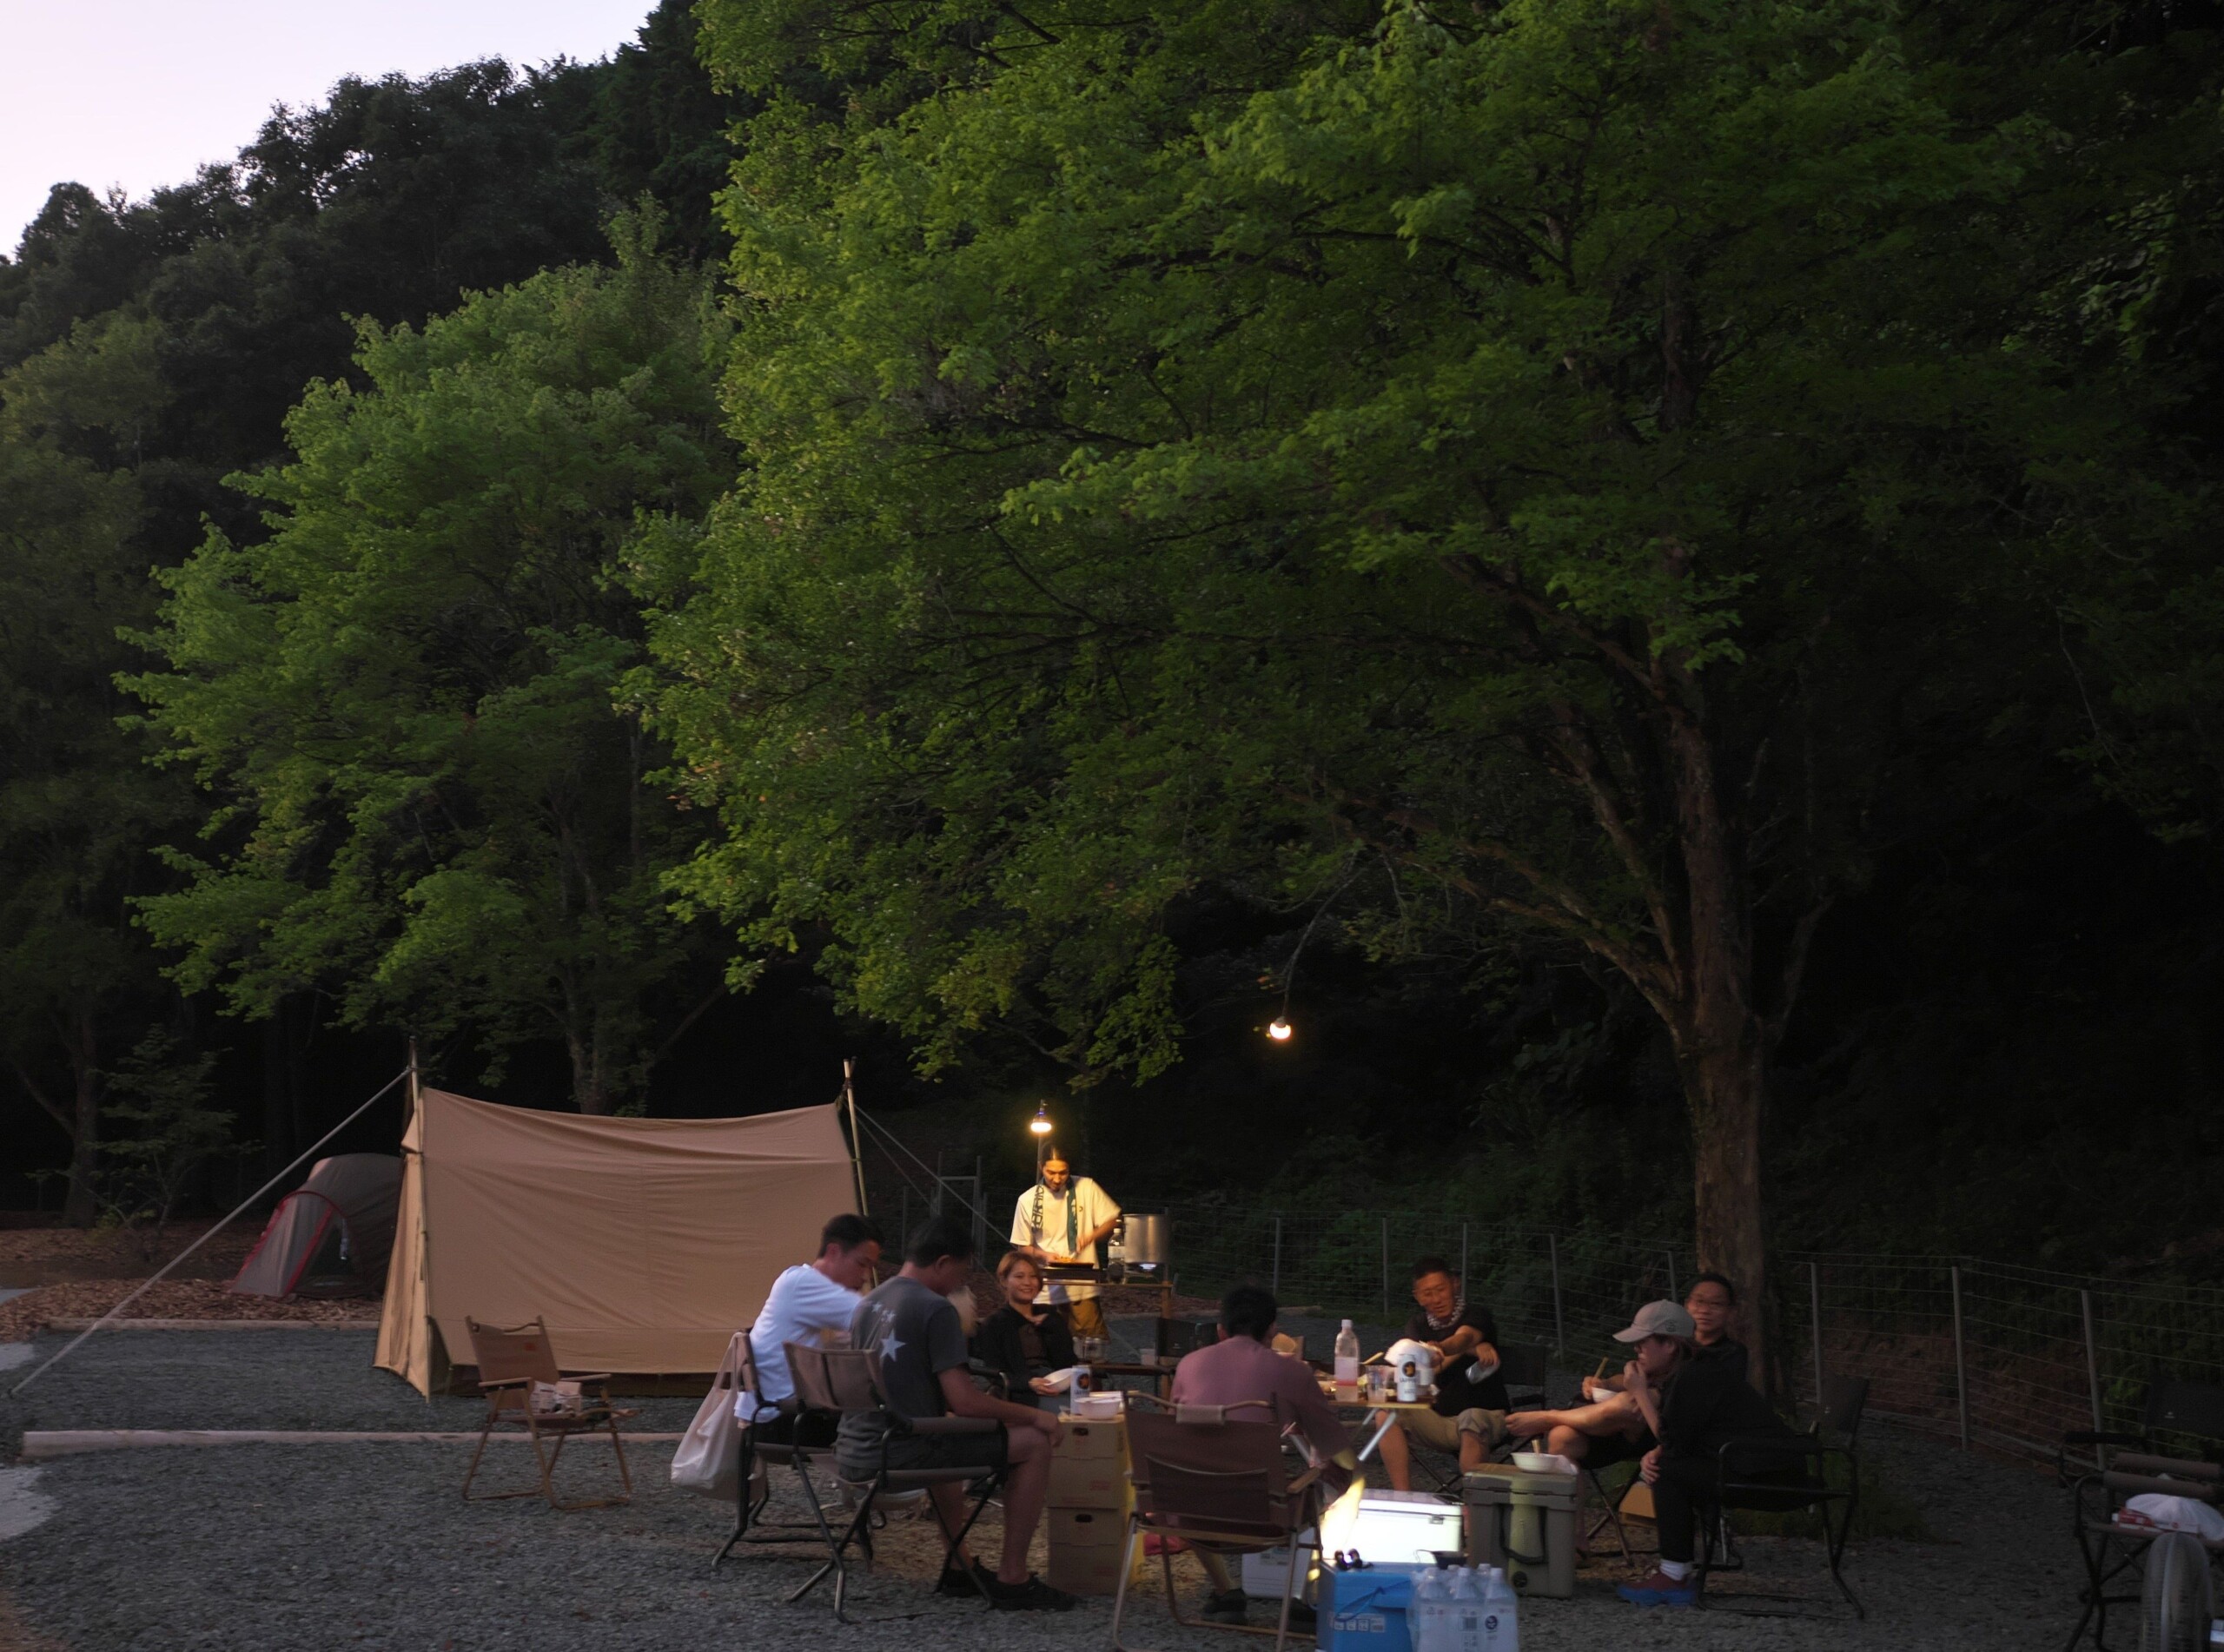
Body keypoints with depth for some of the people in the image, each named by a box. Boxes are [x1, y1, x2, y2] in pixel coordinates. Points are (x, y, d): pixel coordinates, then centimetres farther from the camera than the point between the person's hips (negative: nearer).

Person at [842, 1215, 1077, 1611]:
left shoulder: (867, 1305, 13)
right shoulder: (935, 1309, -12)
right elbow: (964, 1402, -17)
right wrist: (1034, 1415, -4)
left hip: (854, 1455, 9)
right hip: (899, 1455, -9)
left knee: (946, 1437, 39)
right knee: (1035, 1442, 0)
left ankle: (958, 1566, 38)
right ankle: (1012, 1580, 3)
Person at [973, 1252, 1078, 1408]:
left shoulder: (1050, 1316, 25)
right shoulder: (993, 1324, 13)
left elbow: (1067, 1362, 12)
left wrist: (1051, 1324, 5)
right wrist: (1028, 1383, -22)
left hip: (1061, 1389, 4)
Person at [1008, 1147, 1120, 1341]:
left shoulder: (1086, 1188, -1)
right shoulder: (1027, 1200, 2)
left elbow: (1112, 1220, 5)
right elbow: (1023, 1247, 8)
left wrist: (1092, 1236, -15)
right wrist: (1044, 1256, -13)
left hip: (1084, 1289, -1)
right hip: (1047, 1292, 1)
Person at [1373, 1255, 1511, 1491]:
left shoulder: (1477, 1317, -5)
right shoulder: (1417, 1325, 7)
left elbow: (1463, 1337, -30)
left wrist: (1440, 1349, -55)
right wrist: (1472, 1348, -27)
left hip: (1486, 1414, -4)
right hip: (1439, 1419, 4)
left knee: (1472, 1419, -39)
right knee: (1387, 1414, -20)